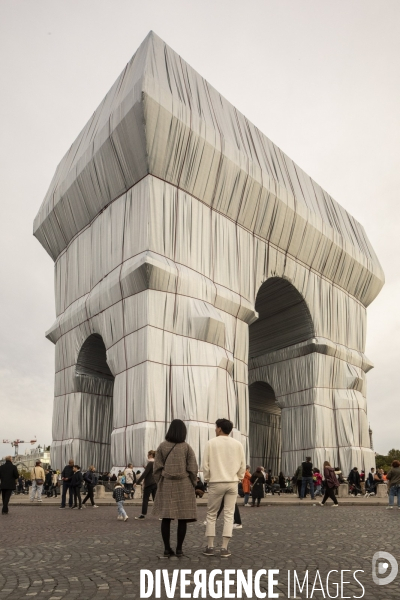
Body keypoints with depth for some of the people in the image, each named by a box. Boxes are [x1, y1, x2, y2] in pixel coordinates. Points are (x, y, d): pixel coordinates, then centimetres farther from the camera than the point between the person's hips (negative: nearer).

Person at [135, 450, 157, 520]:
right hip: (155, 483, 7)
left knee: (145, 500, 0)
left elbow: (145, 473, -17)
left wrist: (138, 481, -14)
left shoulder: (150, 463, -14)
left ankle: (143, 515, 2)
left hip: (149, 484, -7)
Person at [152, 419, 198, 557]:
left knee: (166, 517, 5)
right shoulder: (187, 447, -4)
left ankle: (167, 548, 5)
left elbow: (157, 468, -2)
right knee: (182, 517, 5)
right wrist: (192, 485, 6)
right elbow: (193, 469, -6)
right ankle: (179, 548, 5)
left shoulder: (162, 446, -1)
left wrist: (159, 484, 7)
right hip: (183, 485, -1)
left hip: (166, 485, 1)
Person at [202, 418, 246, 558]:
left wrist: (207, 478, 8)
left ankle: (210, 547, 11)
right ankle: (224, 548, 5)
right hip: (232, 483, 2)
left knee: (211, 515, 10)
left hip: (216, 483, -2)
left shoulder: (211, 443, -6)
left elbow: (205, 464, -5)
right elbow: (242, 465, 4)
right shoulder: (237, 444, 2)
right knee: (229, 515, 6)